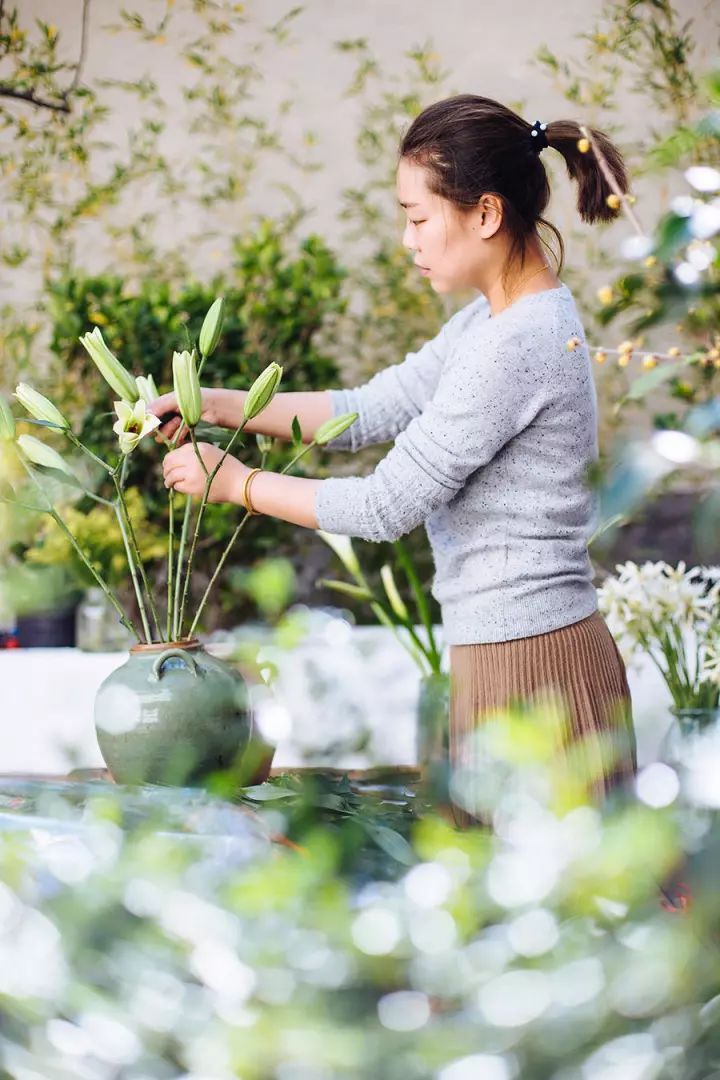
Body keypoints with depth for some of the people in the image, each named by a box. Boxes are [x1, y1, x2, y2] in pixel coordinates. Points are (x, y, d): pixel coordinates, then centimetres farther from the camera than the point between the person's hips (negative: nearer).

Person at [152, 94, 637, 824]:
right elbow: (371, 410, 14)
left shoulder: (518, 343, -20)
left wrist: (236, 483, -5)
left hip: (527, 667, -10)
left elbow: (387, 505, -17)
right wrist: (221, 404, 6)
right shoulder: (495, 321, 12)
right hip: (518, 657, 10)